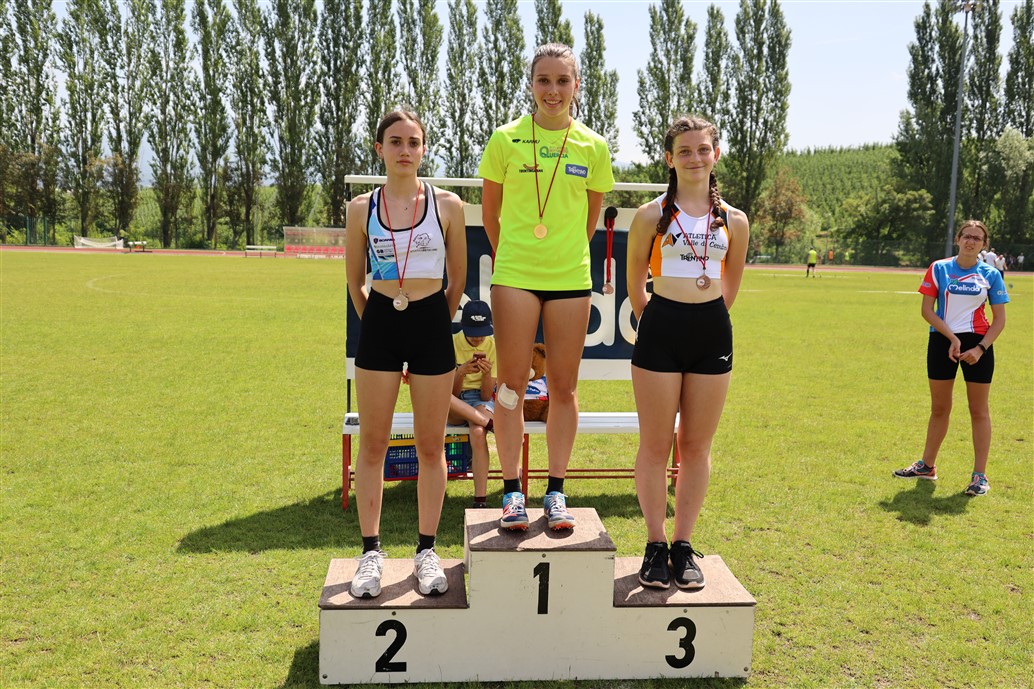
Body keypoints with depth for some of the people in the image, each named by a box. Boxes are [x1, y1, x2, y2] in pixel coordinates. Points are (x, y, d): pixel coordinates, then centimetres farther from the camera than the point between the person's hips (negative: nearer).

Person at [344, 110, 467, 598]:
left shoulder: (447, 206, -1)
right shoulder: (361, 209, 1)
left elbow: (457, 281, 8)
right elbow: (355, 282, 11)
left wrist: (434, 321, 10)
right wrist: (377, 320, 9)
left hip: (431, 324, 0)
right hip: (380, 323, 1)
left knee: (430, 445, 6)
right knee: (373, 443, 4)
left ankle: (427, 552, 18)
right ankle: (371, 552, 15)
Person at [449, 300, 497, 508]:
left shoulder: (494, 346, -2)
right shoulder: (451, 343, -3)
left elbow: (486, 396, -7)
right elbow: (451, 393, -8)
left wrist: (487, 374, -26)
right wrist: (460, 372, -27)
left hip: (481, 403, -1)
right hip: (454, 408, 1)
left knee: (478, 432, -37)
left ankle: (480, 499, -34)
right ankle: (490, 422, -30)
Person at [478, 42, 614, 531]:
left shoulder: (593, 146, 4)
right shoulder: (506, 139, 0)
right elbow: (490, 208, 9)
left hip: (571, 277, 2)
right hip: (514, 276, -1)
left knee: (564, 386, 6)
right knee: (512, 382, 1)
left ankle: (556, 492, 17)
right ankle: (512, 491, 12)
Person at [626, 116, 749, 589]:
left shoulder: (733, 221, 7)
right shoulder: (651, 216, 0)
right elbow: (635, 282, 8)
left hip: (712, 333, 2)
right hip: (660, 331, -2)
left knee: (697, 446, 8)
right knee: (655, 445, 2)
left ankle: (684, 544, 19)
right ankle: (656, 544, 15)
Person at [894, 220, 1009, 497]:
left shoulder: (991, 275, 0)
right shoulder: (939, 268, 0)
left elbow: (999, 319, 0)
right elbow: (927, 310, -4)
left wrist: (980, 348, -13)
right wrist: (952, 337, -14)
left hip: (977, 343, -1)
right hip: (942, 341, 1)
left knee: (978, 411, 3)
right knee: (939, 408, 11)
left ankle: (979, 475, 11)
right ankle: (927, 466, 25)